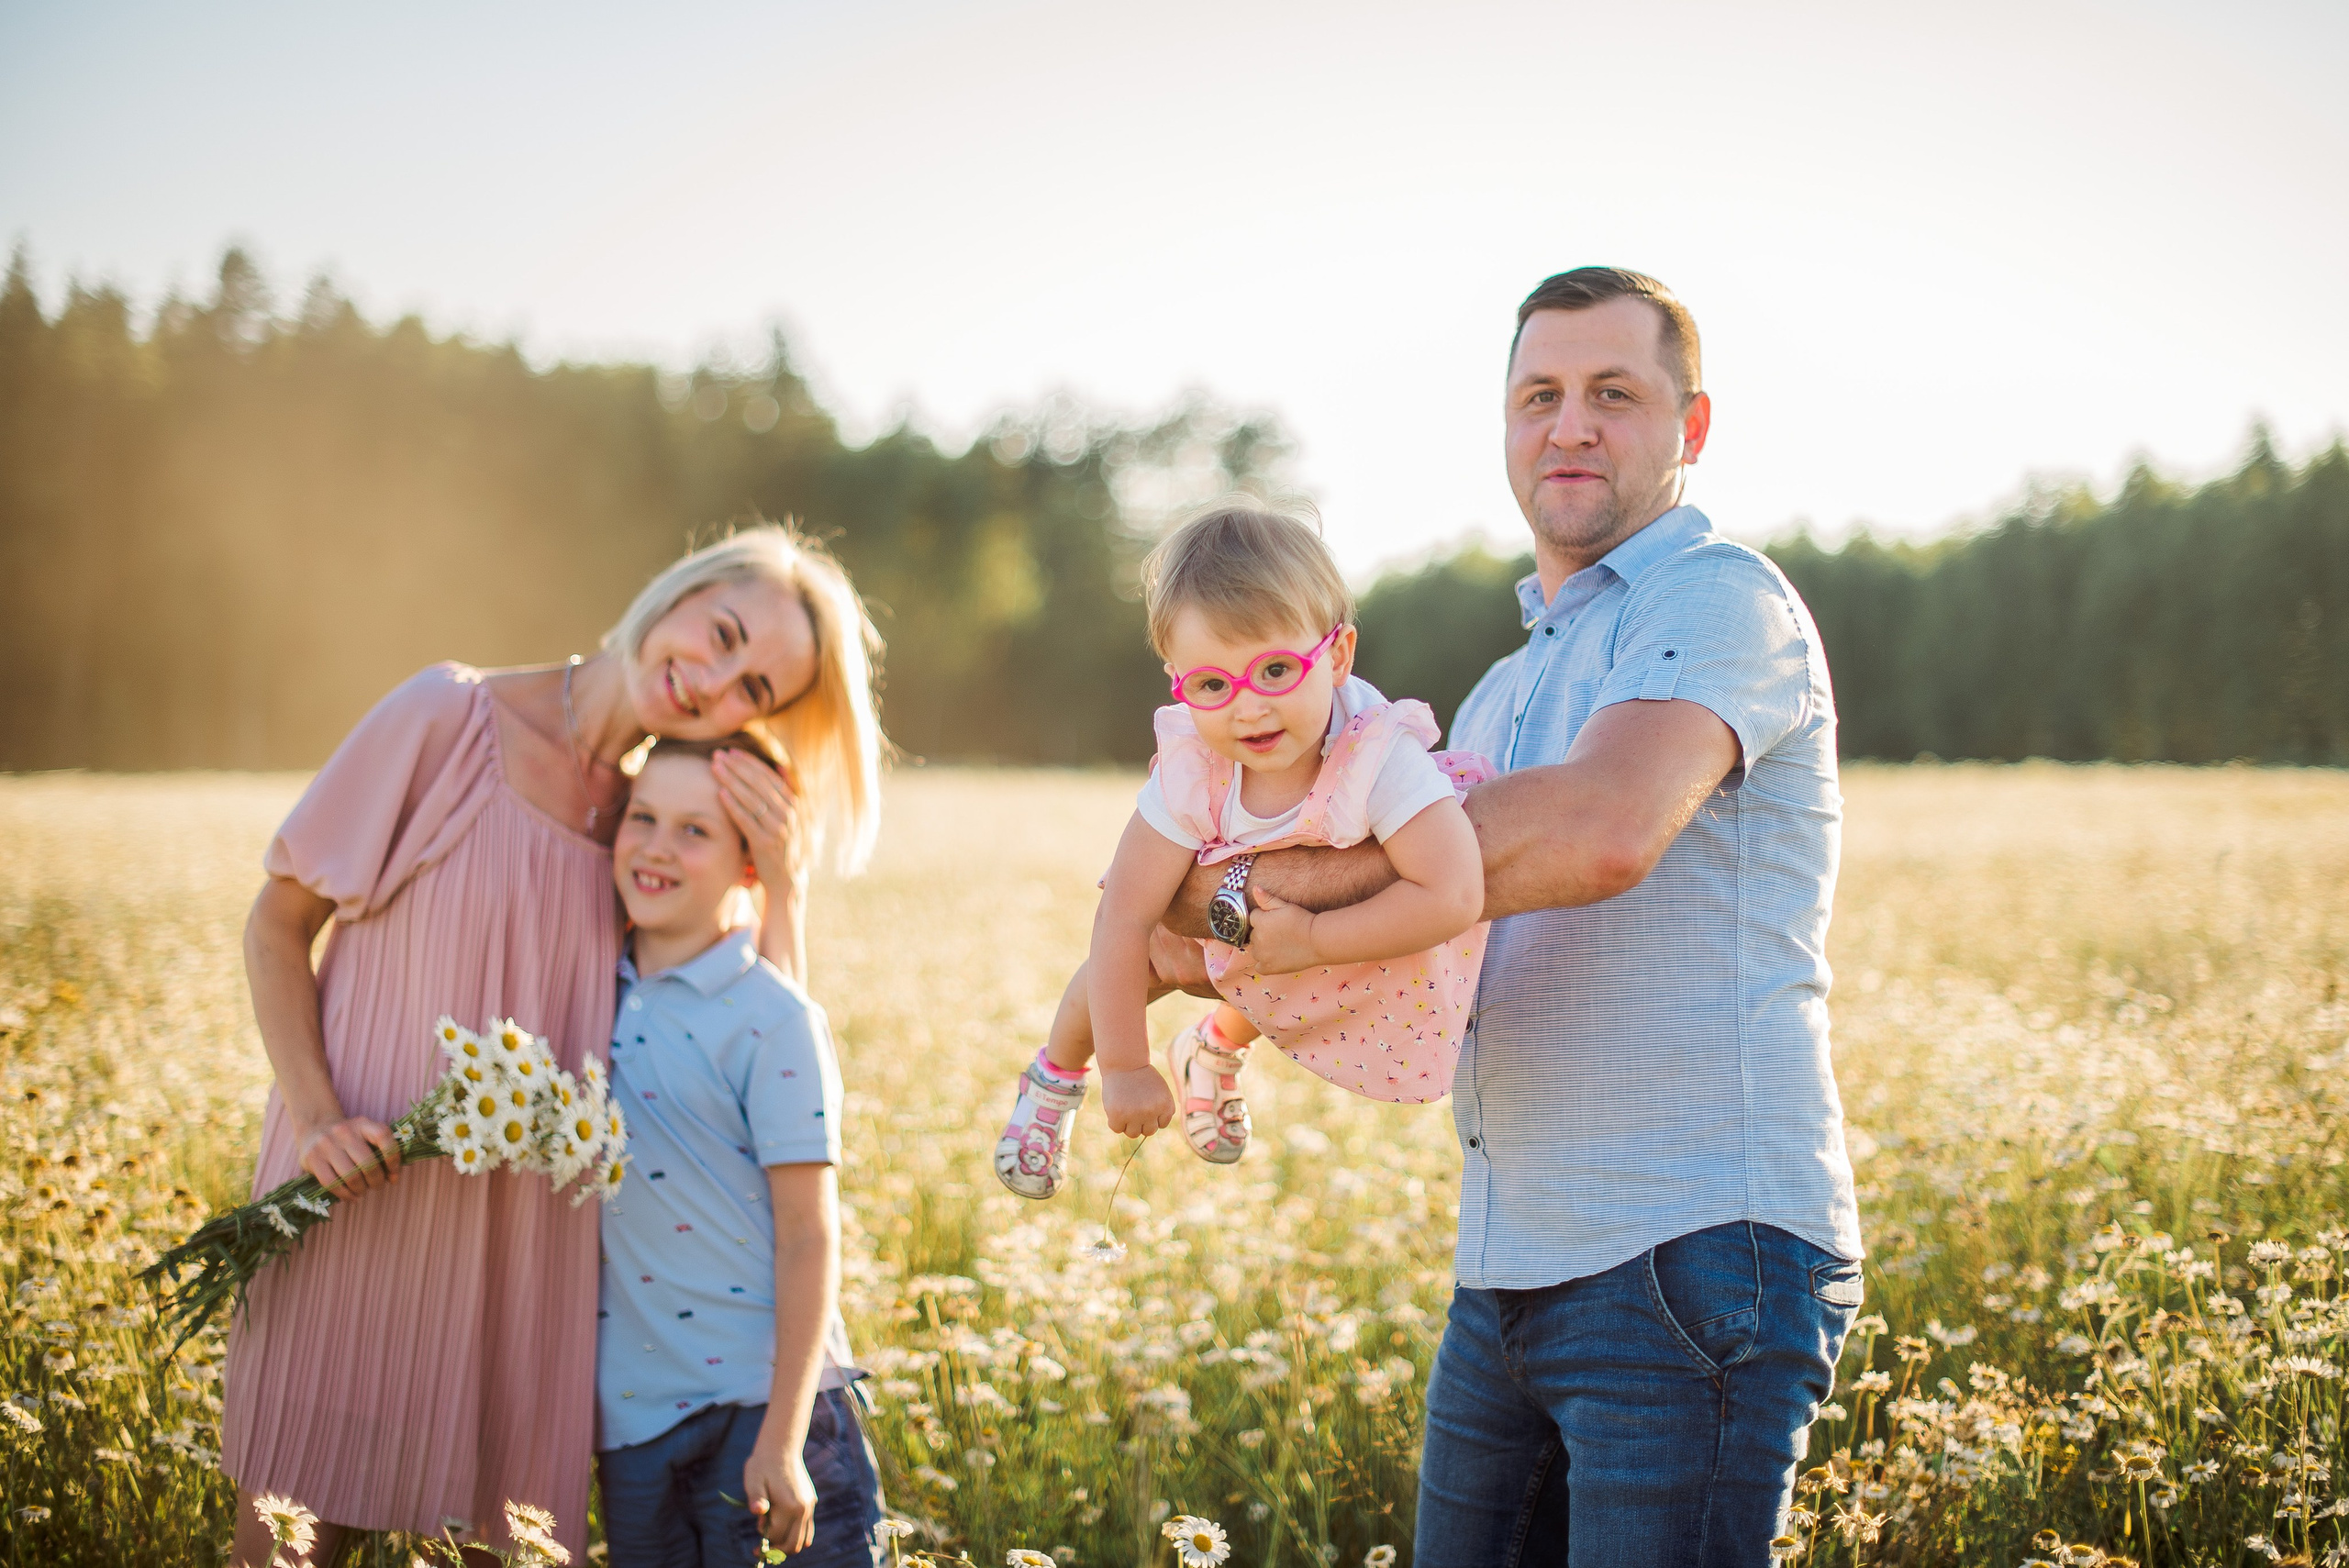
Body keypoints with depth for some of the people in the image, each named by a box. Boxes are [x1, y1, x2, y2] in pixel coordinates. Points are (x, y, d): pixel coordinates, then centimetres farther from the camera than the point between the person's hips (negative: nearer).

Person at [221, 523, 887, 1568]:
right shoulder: (451, 719, -6)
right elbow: (278, 923, -2)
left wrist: (781, 882, -9)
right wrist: (316, 1115, -14)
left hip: (527, 1237, 3)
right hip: (354, 1198, -3)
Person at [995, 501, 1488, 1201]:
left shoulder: (1381, 759, -46)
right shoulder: (1192, 771, -37)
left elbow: (1453, 899, -52)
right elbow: (1125, 918, -30)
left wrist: (1311, 942, -46)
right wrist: (1124, 1068, -26)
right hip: (1228, 902, 1)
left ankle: (1218, 1048, 47)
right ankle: (1055, 1077, 42)